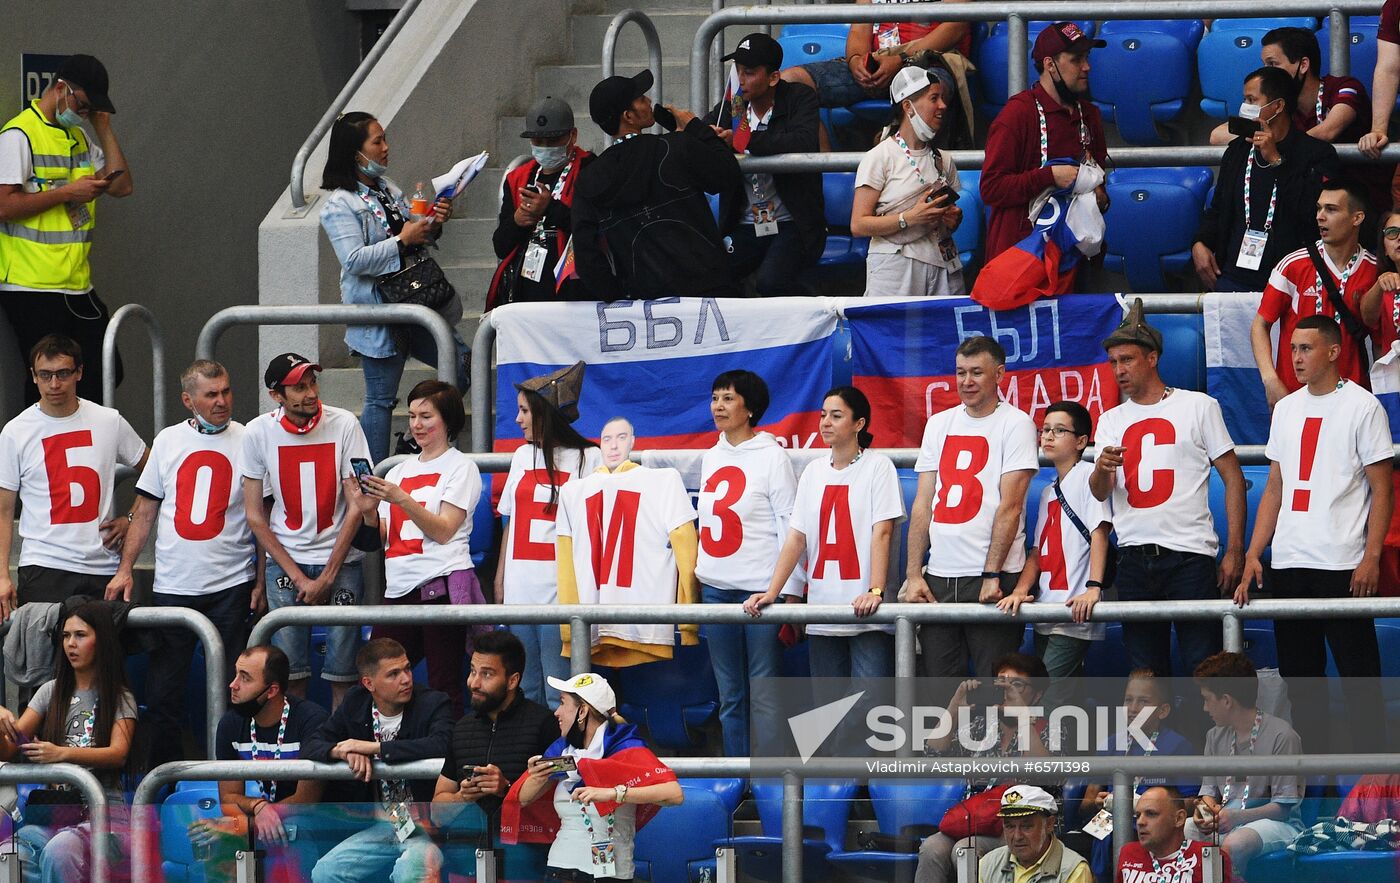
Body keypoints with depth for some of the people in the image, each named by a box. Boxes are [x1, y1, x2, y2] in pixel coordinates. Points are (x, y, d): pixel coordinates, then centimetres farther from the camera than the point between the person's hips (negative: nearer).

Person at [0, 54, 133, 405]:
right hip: (32, 288, -8)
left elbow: (121, 186, 12)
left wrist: (103, 127, 8)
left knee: (104, 376, 7)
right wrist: (66, 193, -16)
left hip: (77, 284, 8)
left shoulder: (79, 135, 17)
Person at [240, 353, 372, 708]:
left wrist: (327, 577, -8)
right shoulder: (258, 433, -4)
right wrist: (296, 575, -7)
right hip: (285, 559, 1)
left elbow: (356, 508, -5)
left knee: (342, 669, -4)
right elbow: (255, 516, 0)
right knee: (290, 669, -4)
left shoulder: (343, 425, -7)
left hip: (340, 558, -1)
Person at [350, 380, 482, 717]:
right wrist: (369, 511, -3)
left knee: (444, 688, -7)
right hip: (399, 588, 6)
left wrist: (401, 499, -18)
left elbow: (444, 531, -7)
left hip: (442, 585, -6)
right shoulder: (399, 471, 20)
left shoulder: (461, 468, 4)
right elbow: (385, 536, 17)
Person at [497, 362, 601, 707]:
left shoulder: (589, 458, -4)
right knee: (526, 691, 10)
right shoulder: (522, 456, 15)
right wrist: (500, 579, 16)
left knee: (559, 697, -7)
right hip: (521, 592, 6)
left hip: (561, 593, -6)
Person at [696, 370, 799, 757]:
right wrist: (696, 575, 17)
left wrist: (791, 593, -11)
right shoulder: (710, 457, 13)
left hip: (760, 589, -6)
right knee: (730, 696, 8)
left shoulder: (771, 456, -5)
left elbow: (791, 525, -7)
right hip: (715, 588, 6)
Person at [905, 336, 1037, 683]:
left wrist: (992, 575, -14)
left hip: (993, 579, -5)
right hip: (938, 576, 5)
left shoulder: (1015, 424, -1)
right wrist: (913, 574, 4)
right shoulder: (938, 424, 15)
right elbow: (923, 505, 13)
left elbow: (1009, 506, -8)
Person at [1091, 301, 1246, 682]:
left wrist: (1235, 551, -5)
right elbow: (1099, 492, 7)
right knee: (1145, 672, 5)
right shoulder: (1111, 421, 16)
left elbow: (1233, 478, 3)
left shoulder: (1198, 406, 4)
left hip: (1189, 554, -4)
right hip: (1134, 560, 4)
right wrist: (1102, 469, -18)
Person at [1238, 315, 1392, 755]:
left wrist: (1371, 558, -14)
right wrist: (1253, 554, 8)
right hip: (1287, 567, 6)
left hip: (1342, 566, -6)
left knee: (1358, 677, -6)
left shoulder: (1362, 407, -2)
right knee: (1300, 678, 9)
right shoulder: (1286, 409, 15)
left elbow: (1381, 490, -5)